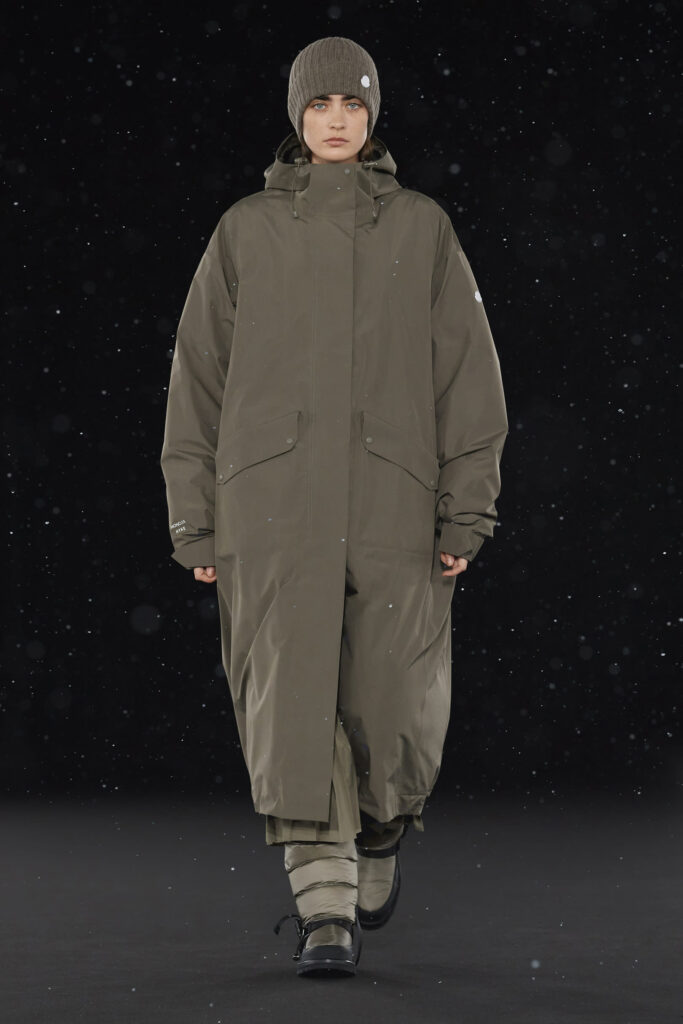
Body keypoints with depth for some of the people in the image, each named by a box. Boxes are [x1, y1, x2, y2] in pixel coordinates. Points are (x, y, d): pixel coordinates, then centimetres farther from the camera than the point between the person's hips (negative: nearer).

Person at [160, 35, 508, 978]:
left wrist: (467, 508, -1)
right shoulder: (246, 230, 12)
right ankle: (326, 908, -13)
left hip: (393, 498, 0)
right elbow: (199, 373, 11)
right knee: (291, 690, -12)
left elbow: (468, 370, 7)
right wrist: (196, 516, 5)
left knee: (391, 700, 1)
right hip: (273, 498, 0)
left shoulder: (422, 227, 11)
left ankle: (379, 847, 31)